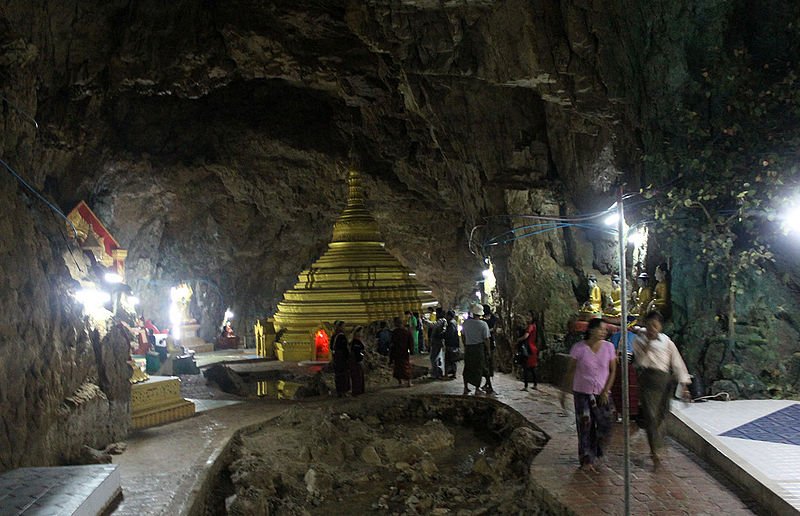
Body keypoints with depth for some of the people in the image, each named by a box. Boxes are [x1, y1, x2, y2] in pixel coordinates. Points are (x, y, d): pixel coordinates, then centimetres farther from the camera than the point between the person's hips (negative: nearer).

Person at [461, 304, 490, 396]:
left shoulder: (466, 322, -2)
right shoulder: (483, 324, -11)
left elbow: (462, 335, 8)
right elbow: (486, 339, -11)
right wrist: (488, 350, 1)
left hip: (468, 347, 3)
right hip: (479, 347, -3)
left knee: (467, 367, 15)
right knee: (478, 368, 7)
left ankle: (466, 388, 14)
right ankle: (477, 389, 11)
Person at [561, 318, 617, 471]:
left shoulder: (608, 347, -2)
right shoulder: (578, 348, -9)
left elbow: (613, 371, 2)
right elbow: (571, 371, -1)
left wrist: (606, 391, -7)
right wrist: (564, 391, 0)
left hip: (602, 394, 2)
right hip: (582, 393, -2)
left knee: (605, 426, 2)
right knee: (585, 427, -2)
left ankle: (595, 453, 29)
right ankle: (587, 460, 10)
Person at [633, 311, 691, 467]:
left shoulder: (667, 342, 2)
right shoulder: (639, 340, -1)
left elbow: (677, 363, 3)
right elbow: (641, 362, -10)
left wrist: (684, 385, -1)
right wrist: (647, 344, -16)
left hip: (664, 381, 2)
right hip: (647, 380, -2)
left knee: (661, 416, 9)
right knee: (650, 415, -10)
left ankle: (657, 448, 26)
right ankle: (655, 451, -6)